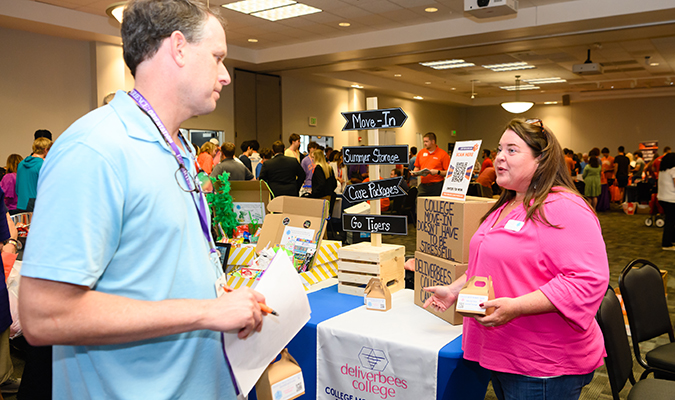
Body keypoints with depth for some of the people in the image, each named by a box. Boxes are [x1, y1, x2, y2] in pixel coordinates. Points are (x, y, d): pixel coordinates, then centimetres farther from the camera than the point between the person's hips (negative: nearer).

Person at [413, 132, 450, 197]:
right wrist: (415, 172, 2)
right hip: (423, 186, 4)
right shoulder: (421, 152, 12)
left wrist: (437, 172, -20)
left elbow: (448, 172, -6)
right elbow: (417, 167, 22)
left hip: (436, 186, -4)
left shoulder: (443, 154, -3)